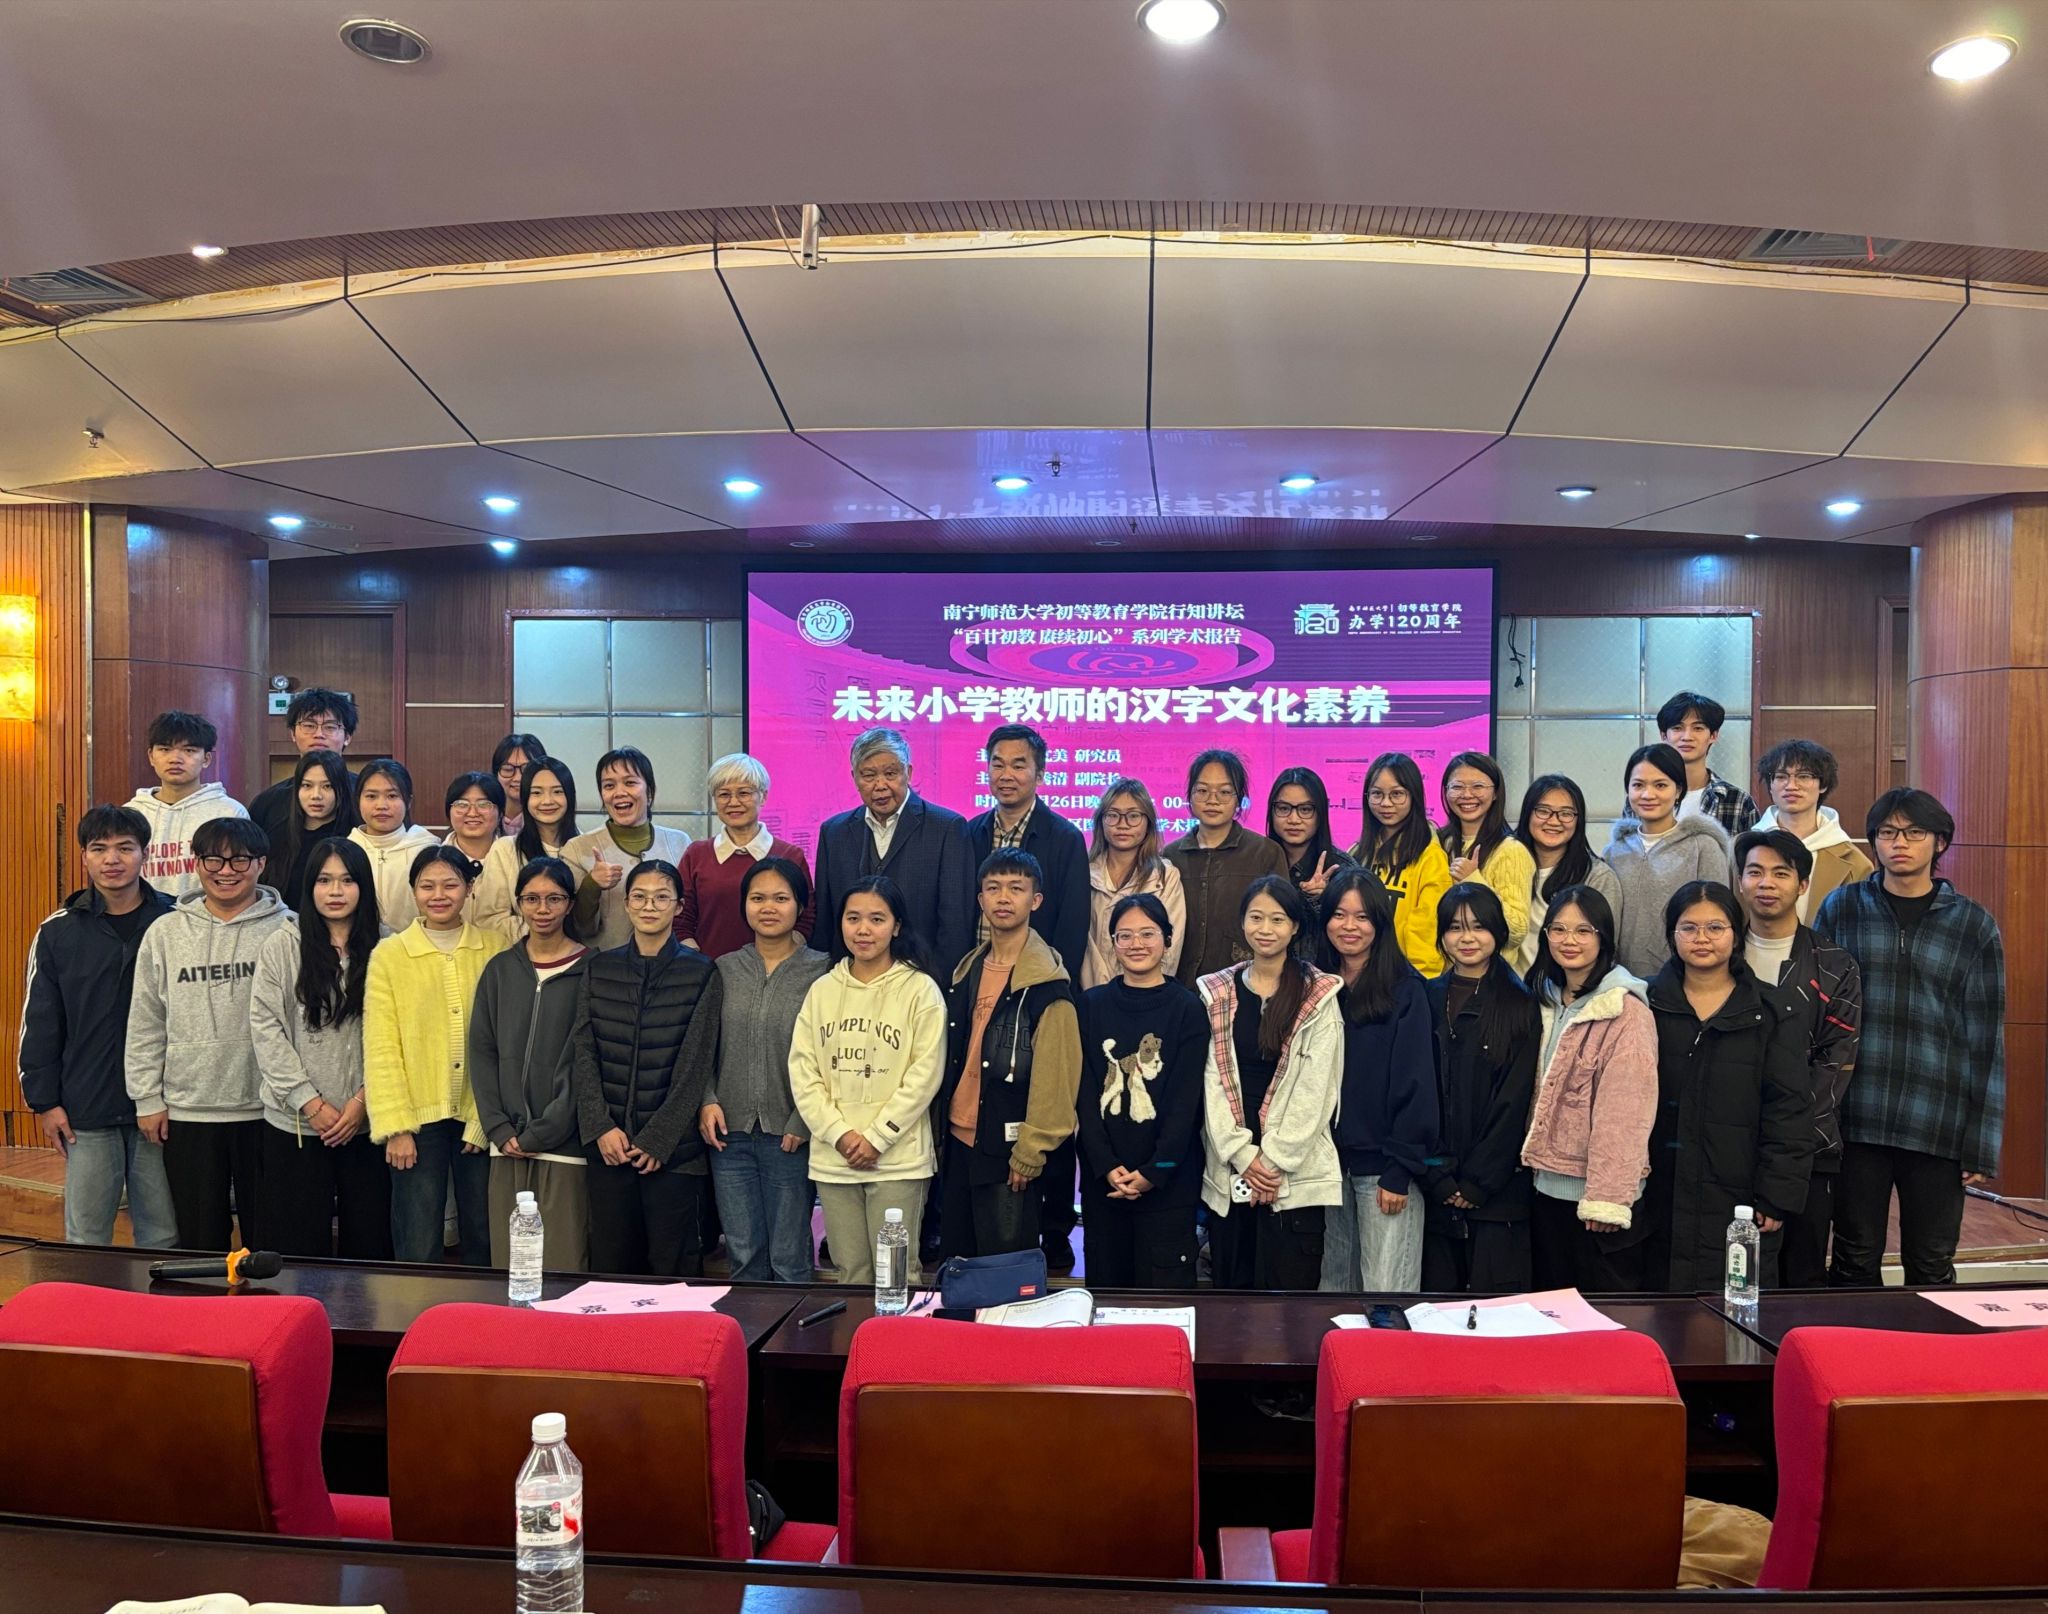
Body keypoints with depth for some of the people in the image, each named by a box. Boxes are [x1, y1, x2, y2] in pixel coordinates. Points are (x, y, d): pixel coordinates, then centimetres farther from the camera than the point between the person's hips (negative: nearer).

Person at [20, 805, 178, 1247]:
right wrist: (44, 1102, 1)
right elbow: (39, 1024, 5)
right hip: (87, 1111, 1)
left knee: (163, 1236, 8)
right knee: (85, 1239, 8)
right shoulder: (58, 932, 2)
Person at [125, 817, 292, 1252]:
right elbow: (145, 1024, 7)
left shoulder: (286, 930, -4)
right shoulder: (165, 933, 4)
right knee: (199, 1240, 12)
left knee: (268, 1235, 10)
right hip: (187, 1111, 2)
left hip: (265, 1109, -2)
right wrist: (147, 1099, 4)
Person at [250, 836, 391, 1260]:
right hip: (294, 1123, 0)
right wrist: (310, 1102, -8)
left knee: (368, 1242, 7)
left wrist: (363, 1100, -8)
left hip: (366, 1122, 0)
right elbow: (266, 1030, -3)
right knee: (299, 1244, 7)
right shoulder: (281, 946, 1)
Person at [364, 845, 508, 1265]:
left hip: (481, 1117, 1)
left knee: (483, 1242, 11)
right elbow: (380, 1048, -2)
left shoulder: (496, 949, 3)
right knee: (418, 1250, 3)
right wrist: (395, 1127, -9)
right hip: (419, 1118, -1)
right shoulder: (389, 955, 1)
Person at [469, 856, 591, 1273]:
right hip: (506, 1145, 4)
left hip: (564, 1145, -4)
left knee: (563, 1268, -4)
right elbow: (482, 1052, 9)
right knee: (506, 1266, 5)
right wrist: (499, 1129, -2)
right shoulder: (499, 970, 11)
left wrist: (539, 1133, -9)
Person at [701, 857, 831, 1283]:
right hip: (729, 1132, 3)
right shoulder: (724, 970, 8)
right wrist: (707, 1101, -3)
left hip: (789, 1135, -3)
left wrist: (803, 1122, -11)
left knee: (789, 1259, 4)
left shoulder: (822, 971, -3)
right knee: (743, 1256, 10)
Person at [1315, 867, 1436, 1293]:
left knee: (1386, 1291, -4)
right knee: (1333, 1284, 12)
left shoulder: (1405, 990, -5)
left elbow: (1414, 1083, -9)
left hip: (1382, 1163, -5)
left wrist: (1399, 1170, -13)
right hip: (1329, 1161, 5)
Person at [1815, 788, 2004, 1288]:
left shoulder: (1975, 927, 4)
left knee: (1931, 1267, 10)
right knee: (1855, 1262, 9)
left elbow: (1986, 1040, 4)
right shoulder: (1841, 909, 4)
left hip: (1939, 1127, 0)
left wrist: (1983, 1143, 0)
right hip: (1856, 1120, 0)